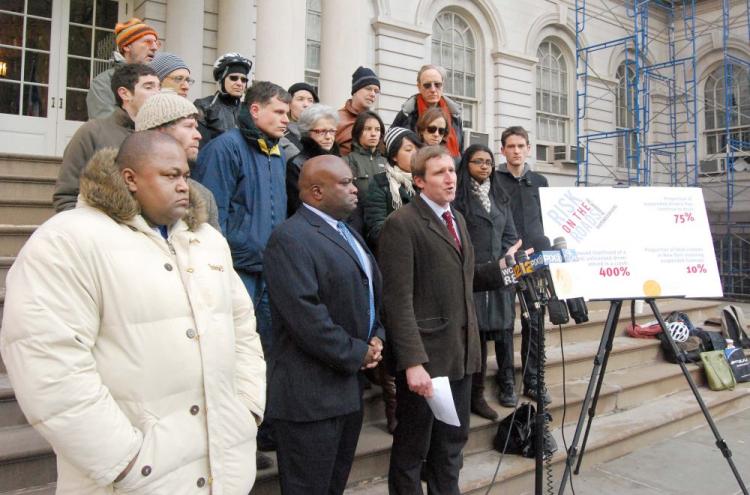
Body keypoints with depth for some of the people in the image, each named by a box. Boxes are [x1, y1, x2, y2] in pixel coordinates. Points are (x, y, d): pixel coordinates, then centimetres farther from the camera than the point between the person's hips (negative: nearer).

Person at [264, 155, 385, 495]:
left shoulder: (348, 233, 15)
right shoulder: (290, 238, -17)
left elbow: (370, 294, 18)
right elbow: (304, 315, -25)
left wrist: (377, 338, 0)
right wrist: (356, 354, -15)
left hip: (350, 384, 9)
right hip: (311, 391, -9)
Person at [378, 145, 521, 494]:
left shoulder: (457, 219, 14)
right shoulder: (401, 224, -14)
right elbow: (398, 301, -19)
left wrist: (501, 267, 6)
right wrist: (412, 362, -24)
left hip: (460, 351, 8)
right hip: (424, 354, -8)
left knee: (452, 442, 21)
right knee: (412, 447, 10)